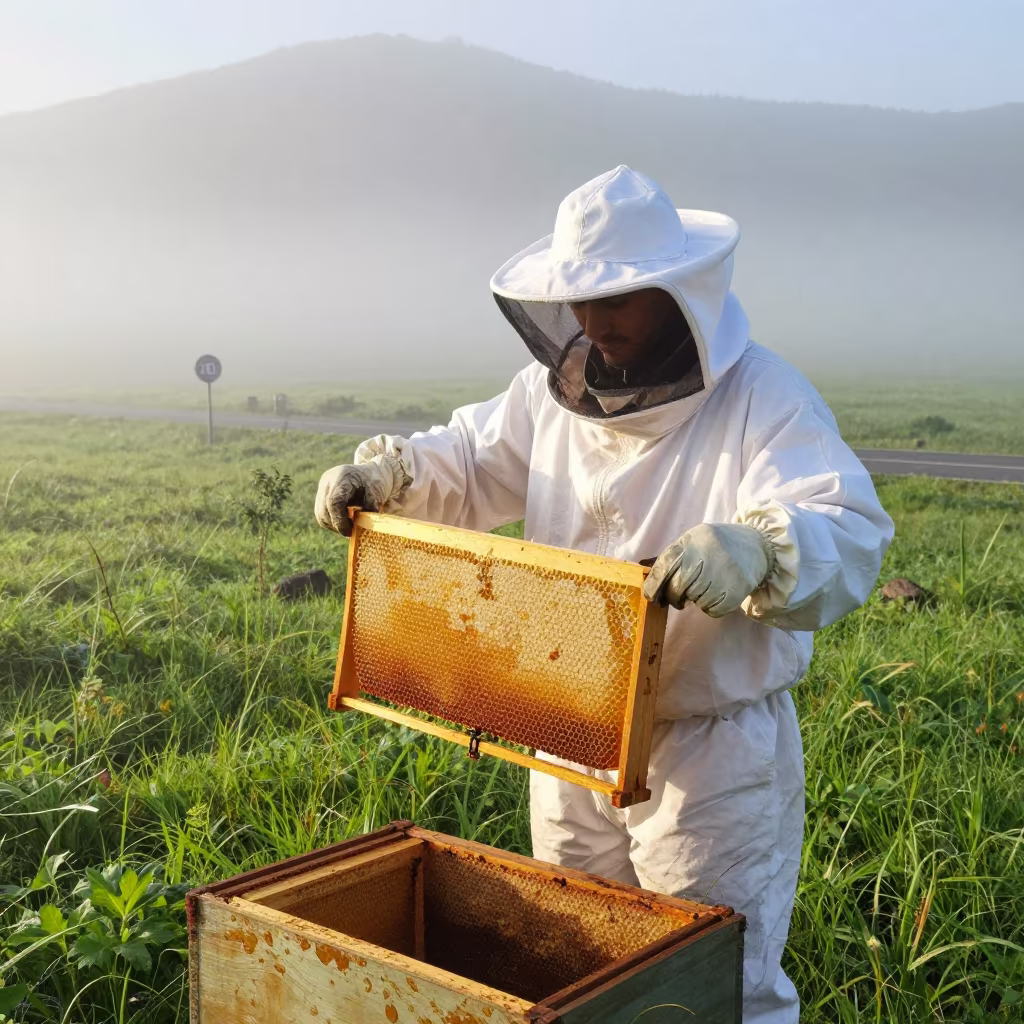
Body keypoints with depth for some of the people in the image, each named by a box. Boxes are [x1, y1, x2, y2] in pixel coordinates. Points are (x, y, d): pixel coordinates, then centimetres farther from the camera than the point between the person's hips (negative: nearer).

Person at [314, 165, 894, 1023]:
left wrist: (755, 551, -51)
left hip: (716, 758, -6)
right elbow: (472, 463, 17)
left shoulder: (763, 398, -17)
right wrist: (383, 472, -2)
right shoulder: (558, 388, 3)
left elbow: (850, 540, -29)